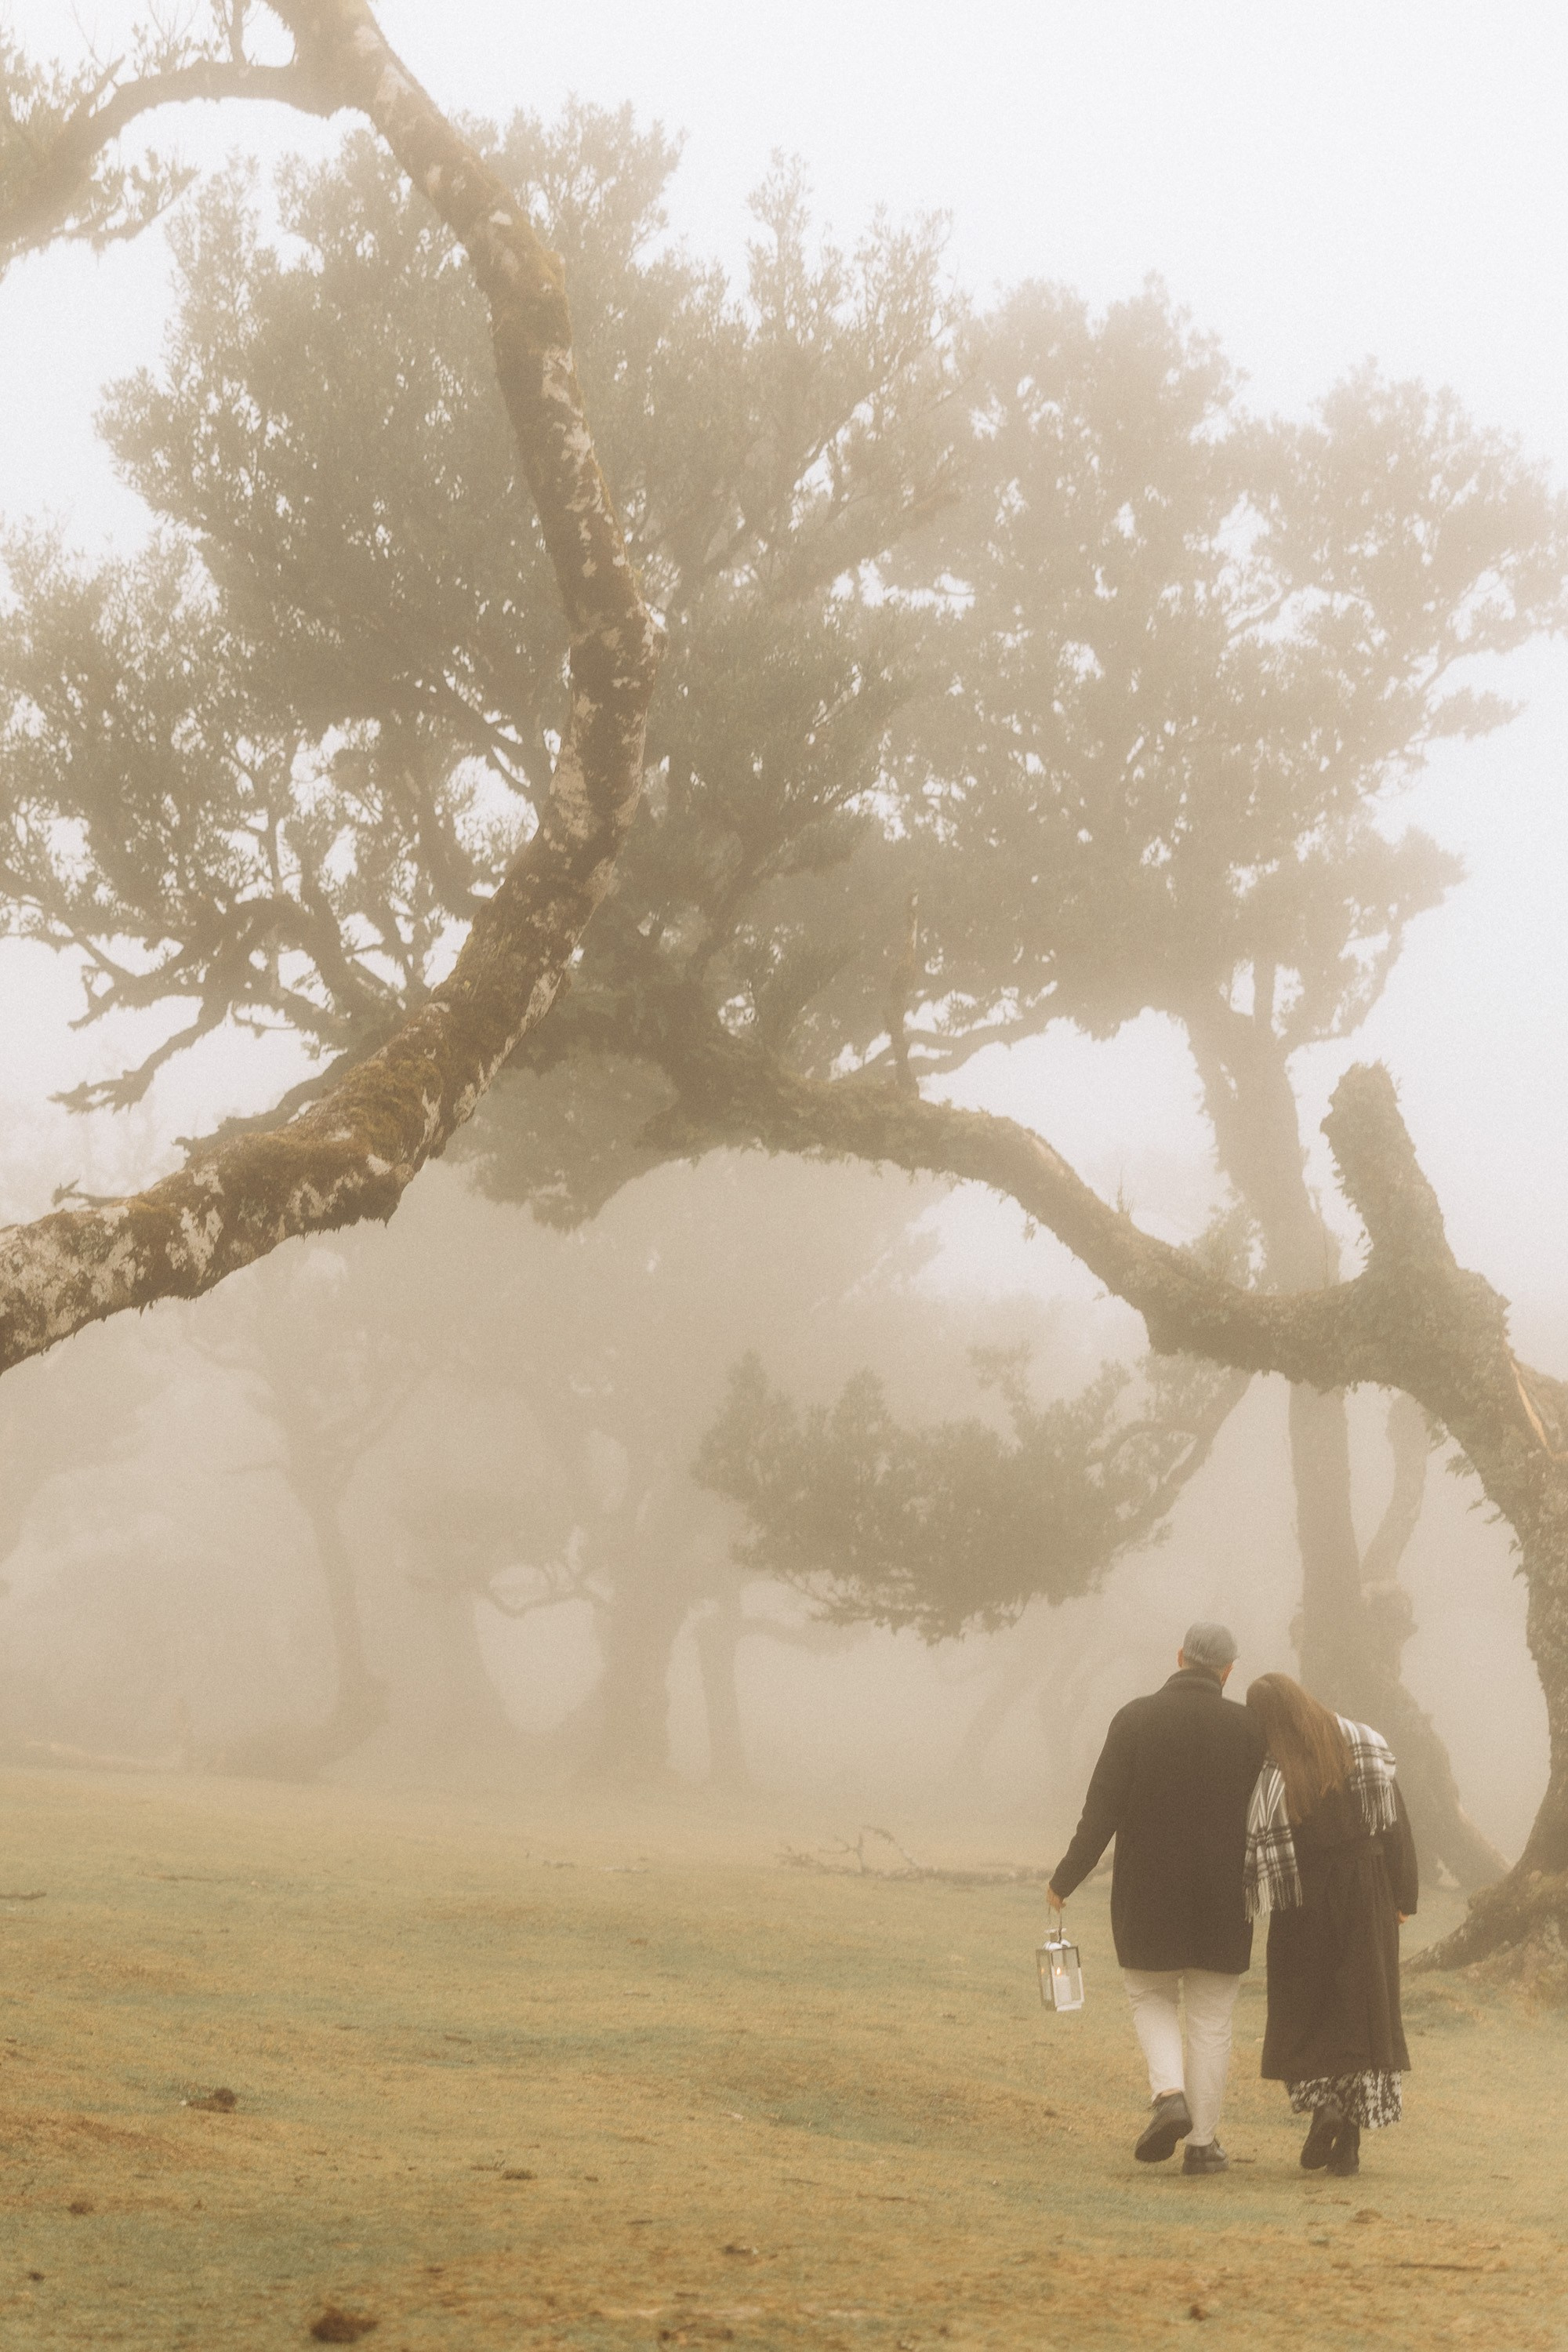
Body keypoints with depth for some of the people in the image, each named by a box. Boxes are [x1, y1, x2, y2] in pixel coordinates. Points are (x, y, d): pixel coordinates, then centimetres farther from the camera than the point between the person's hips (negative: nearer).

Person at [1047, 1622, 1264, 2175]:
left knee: (1152, 2001, 17)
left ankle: (1169, 2093, -7)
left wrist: (1065, 1879, 0)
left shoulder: (1136, 1719, -7)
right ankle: (1203, 2141, 10)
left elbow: (1102, 1810, -9)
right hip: (1223, 1901, 1)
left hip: (1148, 1898, -1)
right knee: (1210, 2020, 10)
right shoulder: (1246, 1729, -4)